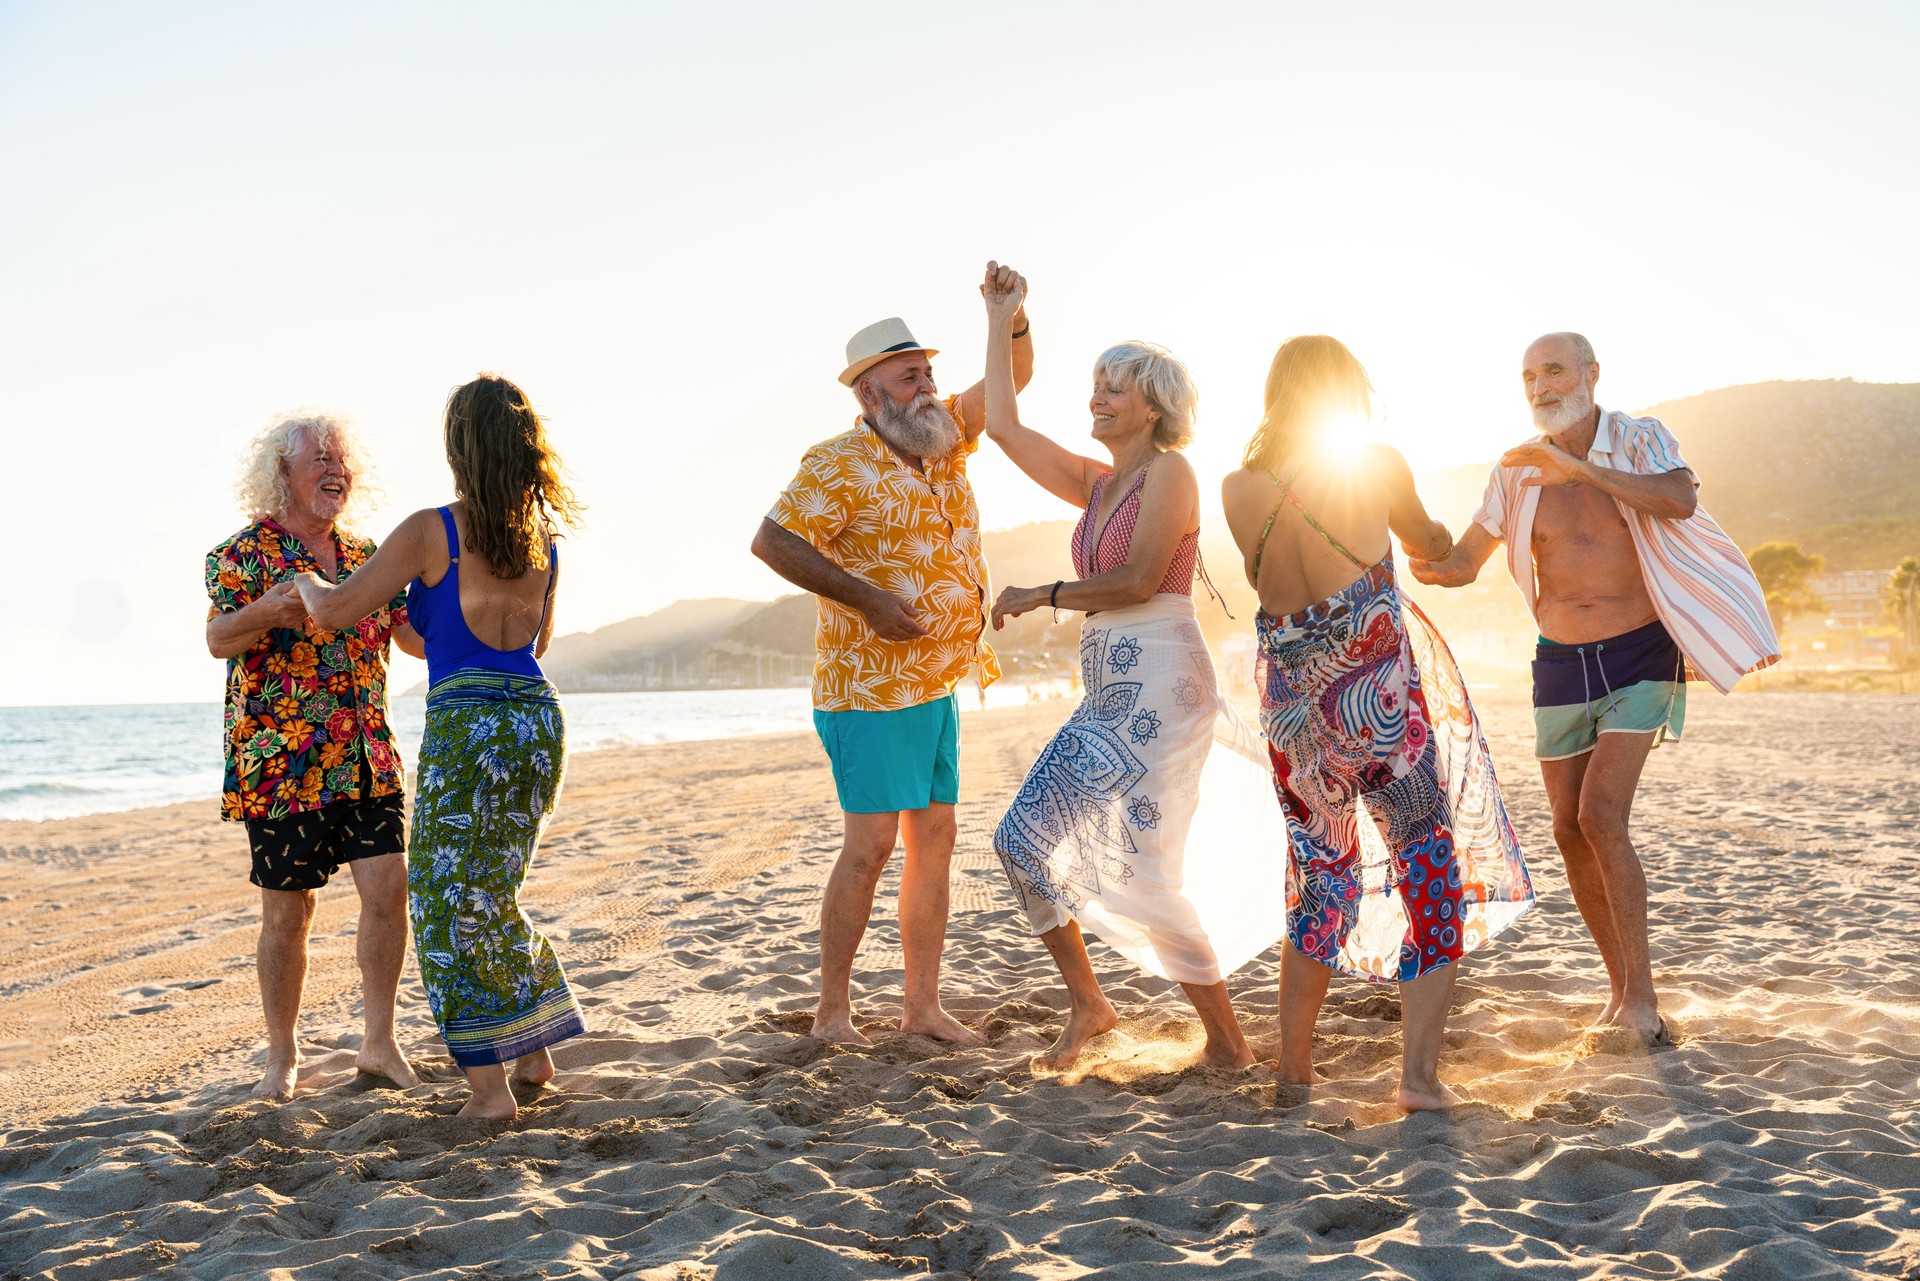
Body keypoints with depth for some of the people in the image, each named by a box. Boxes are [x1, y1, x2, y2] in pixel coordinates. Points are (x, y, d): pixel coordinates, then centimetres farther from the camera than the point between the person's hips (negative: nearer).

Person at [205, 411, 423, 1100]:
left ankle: (378, 1041, 11)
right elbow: (218, 639, -16)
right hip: (283, 765, -4)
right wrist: (266, 611, -36)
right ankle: (282, 1056, 18)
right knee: (287, 911, 3)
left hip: (368, 759, 4)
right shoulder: (243, 552, -3)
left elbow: (414, 635, 14)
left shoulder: (365, 555, 12)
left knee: (388, 889, -3)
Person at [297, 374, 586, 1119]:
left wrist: (305, 582, 20)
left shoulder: (432, 532, -10)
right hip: (539, 721, 6)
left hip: (466, 729, -6)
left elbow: (335, 610, -4)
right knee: (493, 896, 22)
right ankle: (535, 1051, 27)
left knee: (451, 905, 5)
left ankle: (489, 1087, 4)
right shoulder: (543, 539, 8)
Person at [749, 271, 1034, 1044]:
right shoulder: (842, 464, -12)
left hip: (937, 687, 8)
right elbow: (772, 540, -21)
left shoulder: (944, 436, 10)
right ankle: (832, 1009, 8)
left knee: (934, 840, 8)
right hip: (871, 689, -8)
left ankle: (923, 1008, 16)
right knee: (871, 844, -5)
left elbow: (1013, 376, 16)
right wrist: (866, 599, -22)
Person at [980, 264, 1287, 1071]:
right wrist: (1000, 320, 20)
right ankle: (1086, 1004, 16)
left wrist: (1042, 596, -8)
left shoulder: (1169, 471, -6)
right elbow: (1002, 426, 17)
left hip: (1160, 687, -8)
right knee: (1023, 836, 3)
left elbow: (1139, 579, -16)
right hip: (1107, 694, 9)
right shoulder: (1096, 484, 16)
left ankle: (1228, 1043, 7)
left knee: (1145, 872, -8)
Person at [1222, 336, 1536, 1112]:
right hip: (1382, 695, -3)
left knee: (1321, 874, 19)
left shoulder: (1238, 489, 0)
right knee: (1429, 869, 7)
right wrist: (1432, 533, 37)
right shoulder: (1377, 466, -4)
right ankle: (1420, 1070, -1)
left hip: (1294, 707, 4)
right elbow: (1433, 546, 14)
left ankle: (1293, 1064, 22)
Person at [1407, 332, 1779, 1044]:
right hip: (1561, 663, 4)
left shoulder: (1641, 440, -6)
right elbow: (1463, 564, 4)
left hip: (1639, 656, -4)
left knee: (1601, 813, -18)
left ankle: (1641, 994, -8)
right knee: (1570, 830, 4)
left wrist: (1579, 466, -32)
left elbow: (1681, 501, -28)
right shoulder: (1517, 472, 2)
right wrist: (1422, 567, -19)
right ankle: (1620, 985, 20)